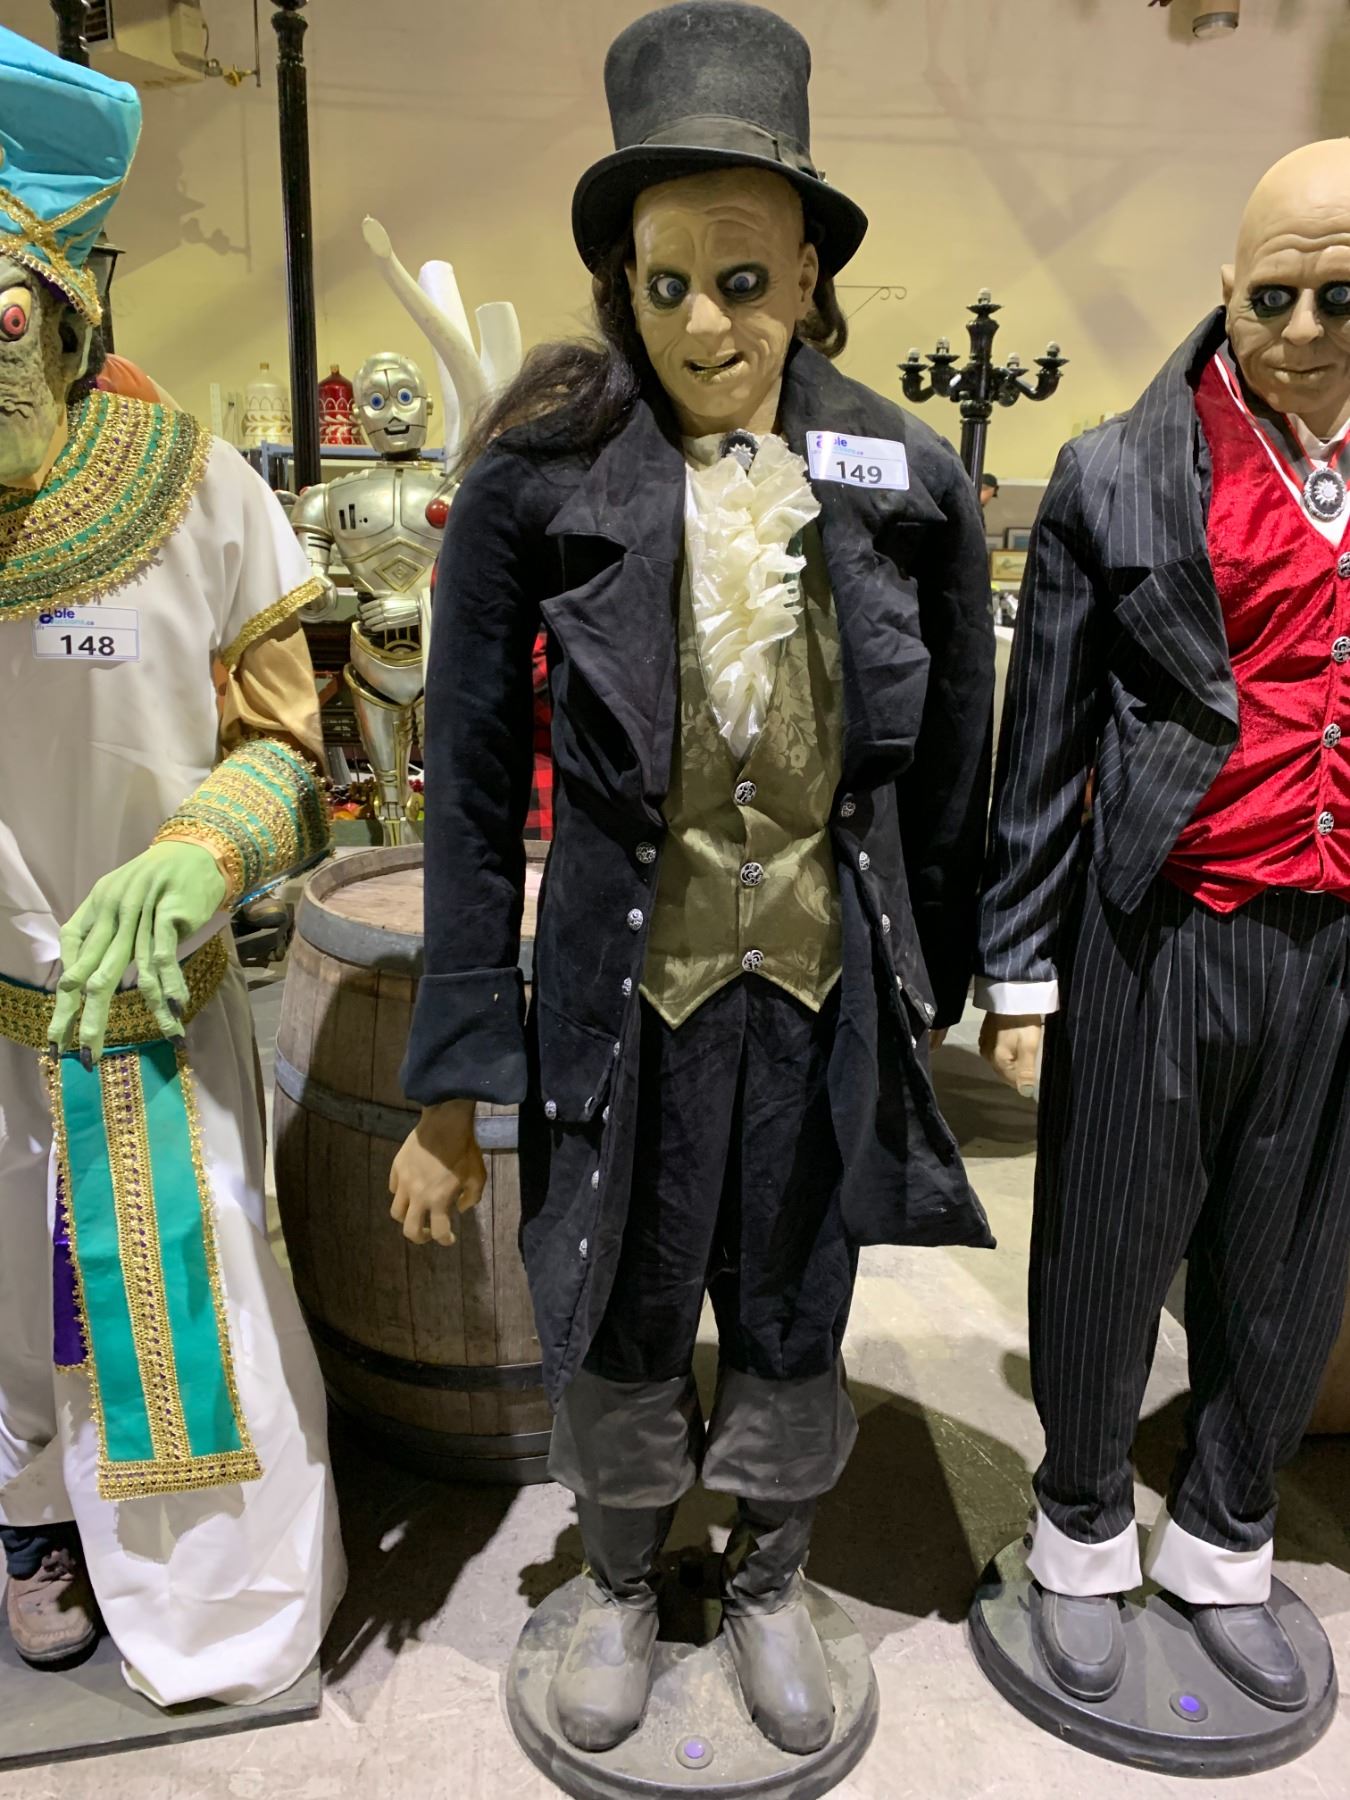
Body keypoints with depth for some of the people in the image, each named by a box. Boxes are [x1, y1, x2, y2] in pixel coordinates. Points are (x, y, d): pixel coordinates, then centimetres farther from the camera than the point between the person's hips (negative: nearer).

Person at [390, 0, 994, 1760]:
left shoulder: (910, 485, -4)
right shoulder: (538, 481, -9)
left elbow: (946, 778, 5)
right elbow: (474, 793, -7)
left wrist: (930, 1002, 9)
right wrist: (453, 1083, -7)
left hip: (826, 990, 2)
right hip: (625, 996, -1)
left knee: (793, 1330, 19)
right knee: (620, 1331, 18)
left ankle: (770, 1587, 50)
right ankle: (621, 1591, 49)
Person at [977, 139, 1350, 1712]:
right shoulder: (1119, 480, -1)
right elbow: (1041, 747, -1)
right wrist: (1017, 970, -3)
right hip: (1163, 935, -3)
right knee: (1110, 1247, 8)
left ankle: (1222, 1543, 38)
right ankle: (1084, 1536, 34)